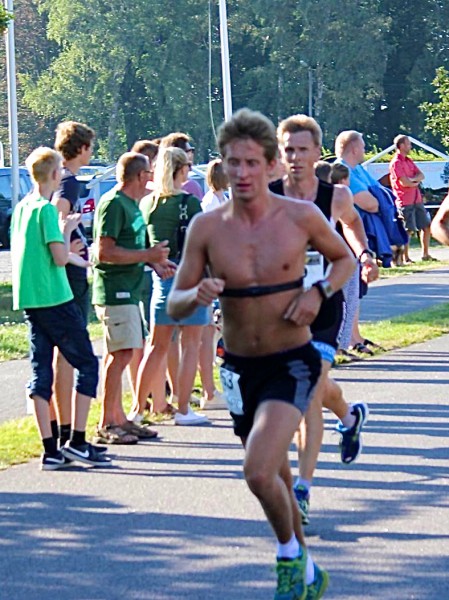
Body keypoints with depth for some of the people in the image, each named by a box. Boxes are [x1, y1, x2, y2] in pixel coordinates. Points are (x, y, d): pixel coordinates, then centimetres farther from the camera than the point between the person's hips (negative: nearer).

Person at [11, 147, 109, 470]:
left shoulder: (21, 207, 12)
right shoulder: (47, 209, -13)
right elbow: (60, 258, -17)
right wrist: (67, 229, -2)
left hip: (28, 300, 8)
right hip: (55, 298, -8)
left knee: (41, 371, 5)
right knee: (86, 364, 1)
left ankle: (50, 449, 3)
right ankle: (77, 442, -3)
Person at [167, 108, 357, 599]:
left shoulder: (301, 217, -10)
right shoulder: (206, 227, -7)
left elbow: (345, 259, 9)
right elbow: (173, 306, -2)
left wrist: (319, 292, -10)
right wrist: (195, 295, -25)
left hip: (292, 364, -3)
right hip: (240, 368, 4)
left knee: (258, 472, -23)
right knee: (276, 475, 18)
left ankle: (291, 556, 3)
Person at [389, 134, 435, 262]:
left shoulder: (408, 160, 17)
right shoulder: (396, 163, -12)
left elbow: (421, 175, 10)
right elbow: (404, 183, -20)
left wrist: (412, 179, -11)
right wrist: (416, 182, -1)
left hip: (417, 200, 9)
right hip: (405, 202, -9)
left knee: (426, 226, 11)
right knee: (409, 230, -9)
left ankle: (425, 254, 21)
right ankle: (405, 258, -2)